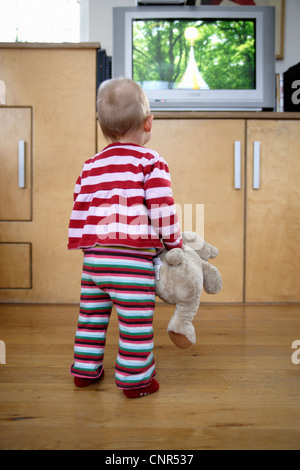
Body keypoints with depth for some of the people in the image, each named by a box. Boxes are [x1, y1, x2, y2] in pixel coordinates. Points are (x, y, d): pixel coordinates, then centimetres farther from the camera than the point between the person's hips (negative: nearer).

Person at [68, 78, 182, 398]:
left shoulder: (91, 165, 13)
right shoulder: (151, 162, -4)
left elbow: (79, 207, 14)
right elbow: (162, 209, -9)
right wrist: (174, 243, 5)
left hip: (93, 257, 6)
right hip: (133, 260, -6)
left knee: (92, 316, 19)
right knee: (136, 321, 5)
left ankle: (85, 370, 32)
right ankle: (134, 380, 14)